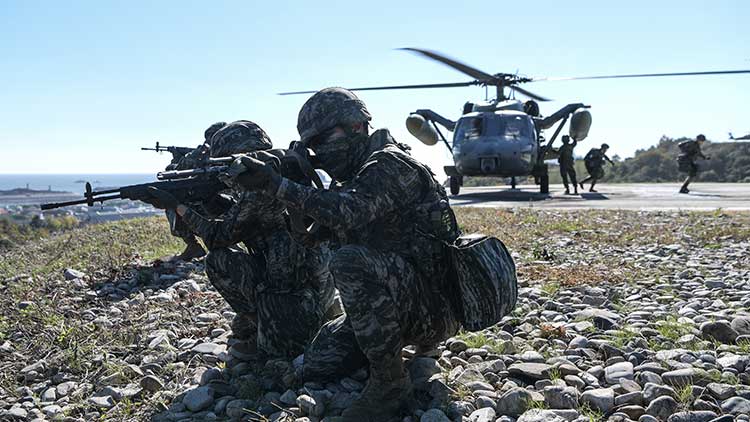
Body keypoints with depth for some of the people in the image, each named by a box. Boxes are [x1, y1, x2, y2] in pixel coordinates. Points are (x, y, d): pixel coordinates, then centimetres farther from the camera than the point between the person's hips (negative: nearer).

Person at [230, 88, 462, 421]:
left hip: (434, 306, -9)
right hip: (392, 304, 9)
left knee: (350, 261, -34)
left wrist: (276, 184, -30)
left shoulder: (389, 164, -15)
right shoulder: (352, 180, 13)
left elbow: (347, 213, -32)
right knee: (315, 365, 4)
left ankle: (389, 382, -19)